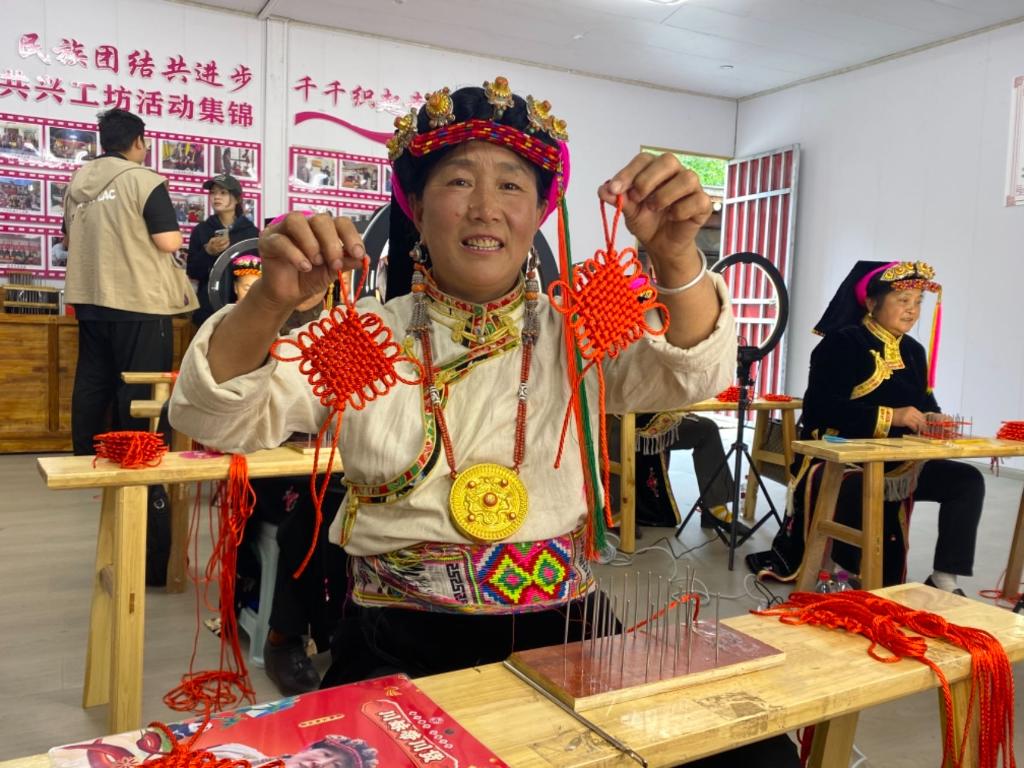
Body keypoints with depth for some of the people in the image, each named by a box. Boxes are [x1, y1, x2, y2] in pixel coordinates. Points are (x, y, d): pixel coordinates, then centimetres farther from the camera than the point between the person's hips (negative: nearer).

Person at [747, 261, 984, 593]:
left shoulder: (914, 352, 14)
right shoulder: (842, 343, -8)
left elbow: (925, 404, 18)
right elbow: (822, 407, -19)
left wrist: (933, 420, -8)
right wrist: (889, 417, -25)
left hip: (896, 464, 7)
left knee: (968, 480, -10)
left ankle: (945, 578, -7)